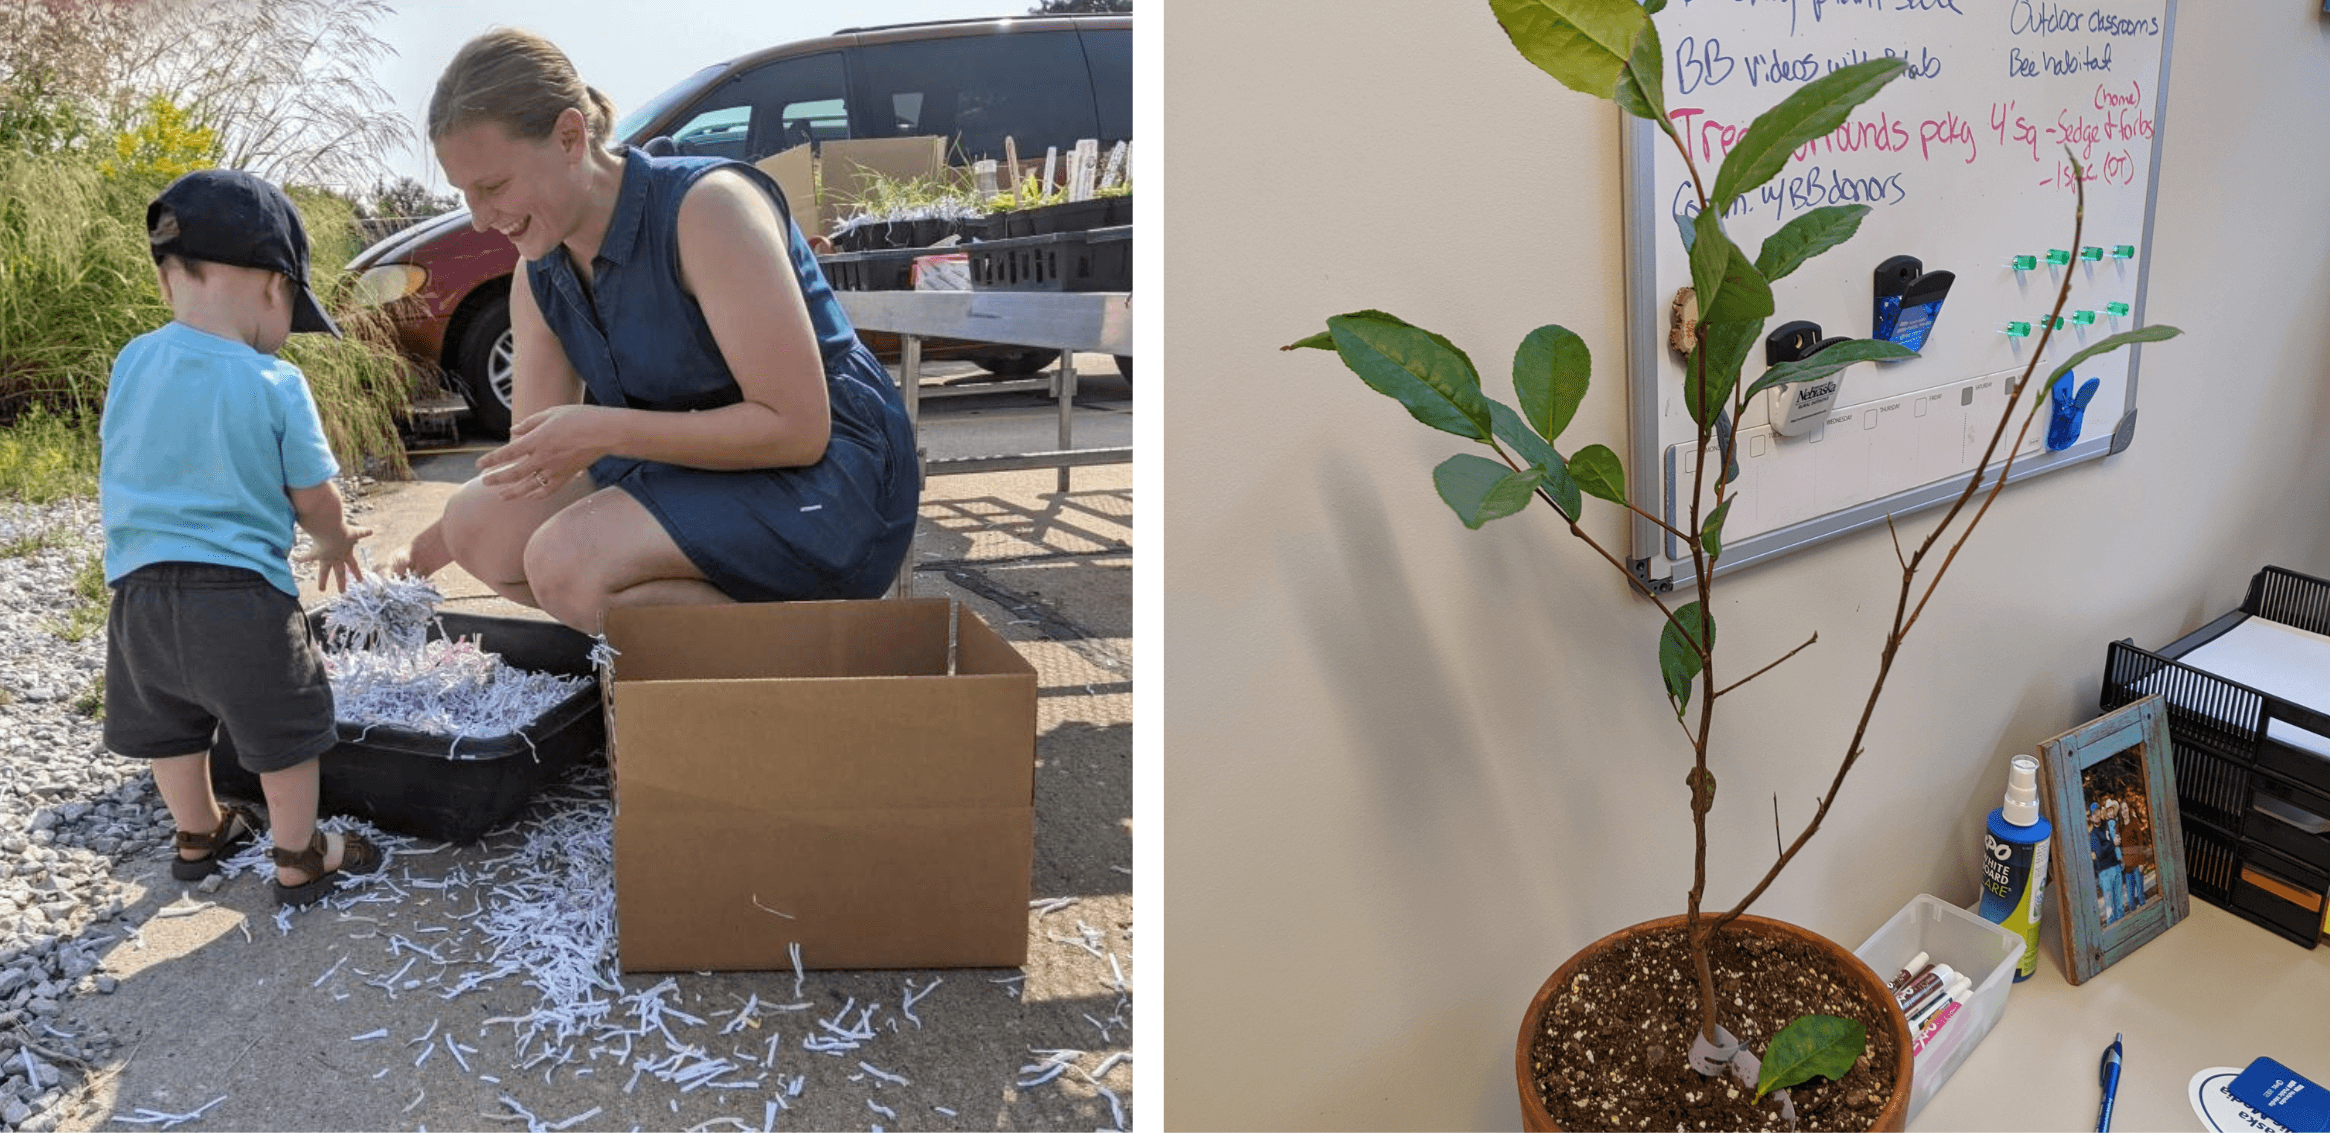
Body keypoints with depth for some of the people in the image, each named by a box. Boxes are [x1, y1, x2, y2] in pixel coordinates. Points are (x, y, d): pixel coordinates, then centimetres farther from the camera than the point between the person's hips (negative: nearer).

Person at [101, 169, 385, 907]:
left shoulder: (130, 362, 0)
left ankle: (199, 834, 44)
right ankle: (299, 862, 22)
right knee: (283, 733, 11)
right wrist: (336, 544, 14)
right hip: (241, 593, -5)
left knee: (171, 728, 24)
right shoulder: (275, 384, -13)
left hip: (138, 589, 6)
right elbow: (313, 497, -7)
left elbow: (115, 464, 14)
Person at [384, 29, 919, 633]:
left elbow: (798, 428, -23)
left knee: (568, 561, -26)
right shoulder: (538, 277, 6)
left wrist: (606, 430, -24)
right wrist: (424, 553, 0)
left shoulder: (708, 206, -19)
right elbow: (532, 465, 11)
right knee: (476, 522, -2)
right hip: (699, 472, 9)